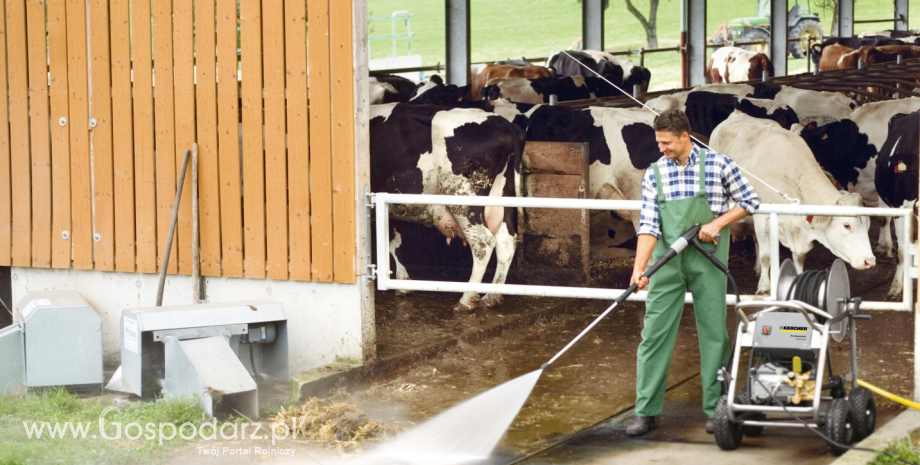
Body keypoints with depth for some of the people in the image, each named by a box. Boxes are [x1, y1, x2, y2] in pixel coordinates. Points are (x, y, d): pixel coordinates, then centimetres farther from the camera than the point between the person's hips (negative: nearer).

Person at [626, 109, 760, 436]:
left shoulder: (718, 164, -3)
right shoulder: (654, 173, 3)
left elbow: (750, 201, 4)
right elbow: (649, 224, -4)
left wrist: (718, 223, -10)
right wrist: (639, 267, -16)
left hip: (707, 259, -2)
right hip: (667, 261, 2)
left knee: (713, 333, 3)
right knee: (654, 332, -2)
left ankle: (716, 410, 12)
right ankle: (647, 412, 3)